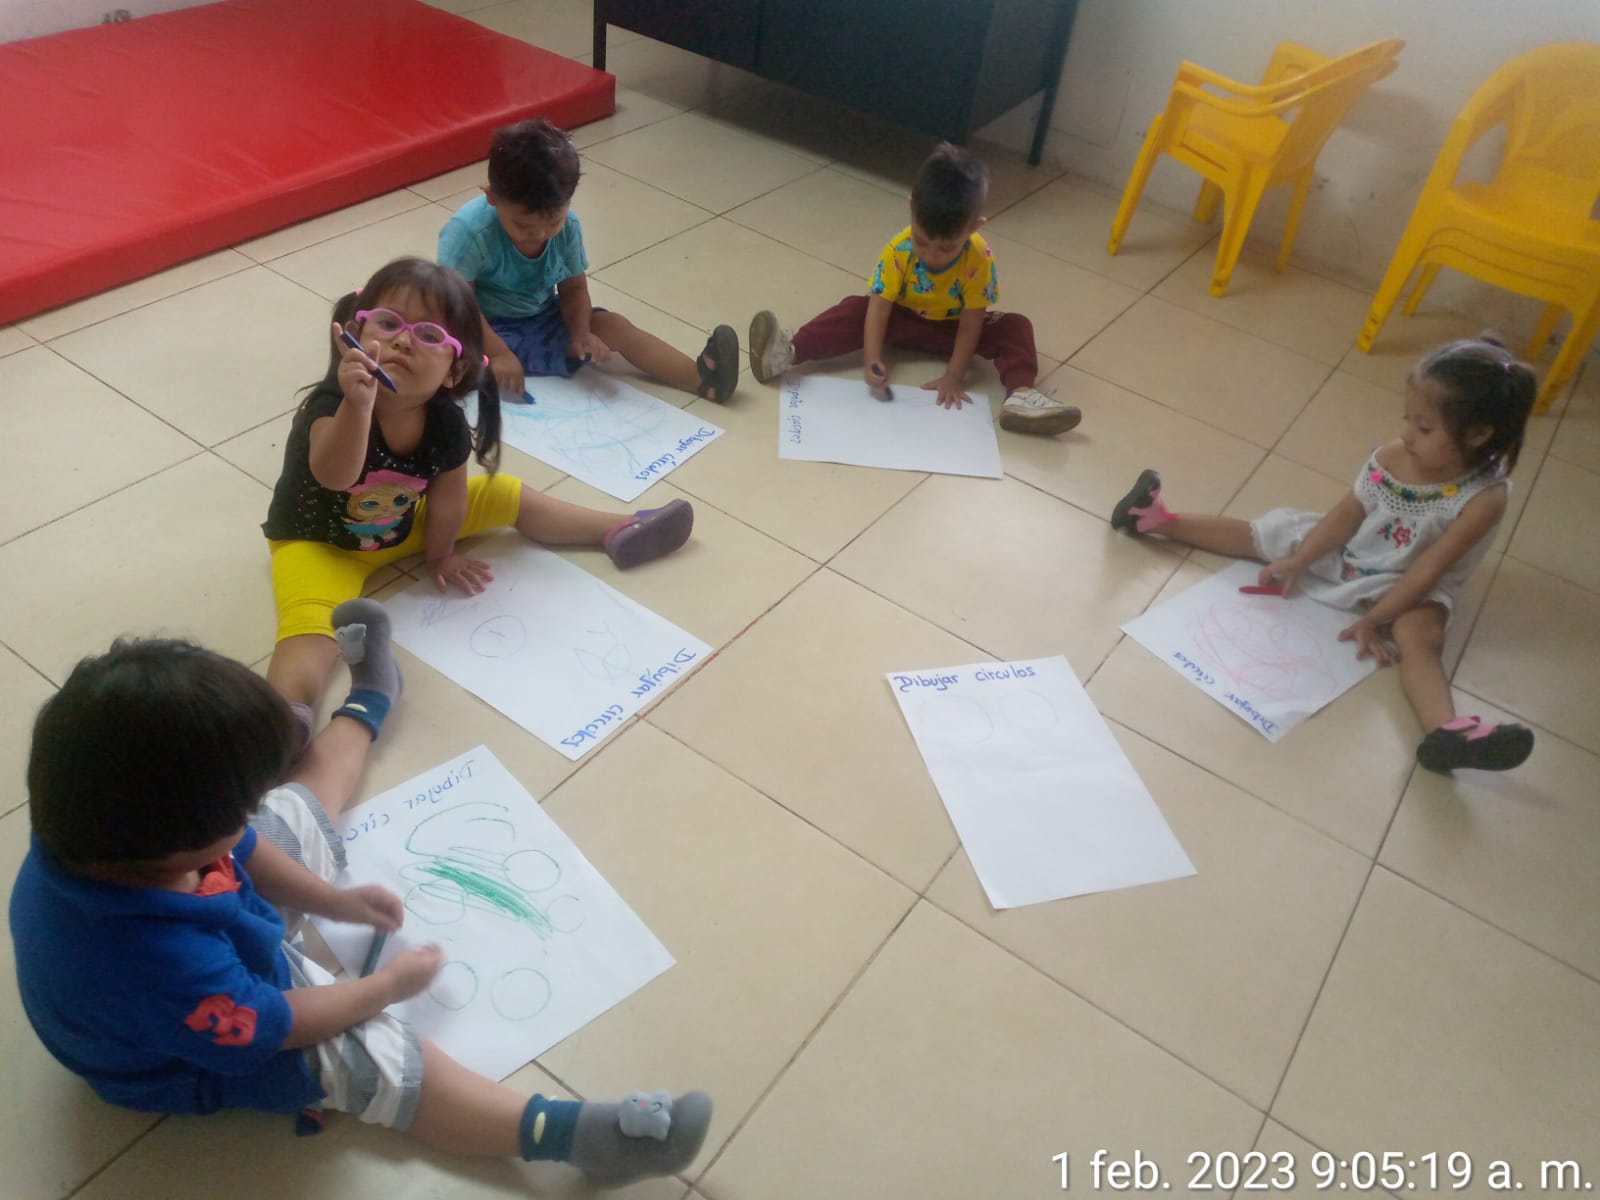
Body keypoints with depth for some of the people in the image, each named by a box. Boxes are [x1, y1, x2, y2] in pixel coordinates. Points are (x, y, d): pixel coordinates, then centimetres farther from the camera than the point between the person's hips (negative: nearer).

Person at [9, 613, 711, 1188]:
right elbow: (267, 1027, -31)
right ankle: (570, 1134, -21)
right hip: (201, 1056, -7)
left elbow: (243, 847, -6)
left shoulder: (110, 824, -27)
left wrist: (329, 899, 1)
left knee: (301, 811, 18)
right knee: (383, 1059, -16)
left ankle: (368, 697, 43)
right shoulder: (159, 962, -49)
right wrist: (387, 983, -17)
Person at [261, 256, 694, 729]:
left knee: (507, 495, 8)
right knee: (310, 627, -33)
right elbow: (334, 477, -55)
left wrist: (439, 554, 7)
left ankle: (618, 530, 21)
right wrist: (358, 404, -69)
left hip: (405, 525, 5)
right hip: (318, 541, -5)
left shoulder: (447, 423, -22)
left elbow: (448, 498, -5)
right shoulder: (332, 405, -35)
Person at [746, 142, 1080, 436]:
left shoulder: (979, 261, -29)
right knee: (855, 309, -26)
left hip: (953, 327, 0)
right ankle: (789, 351, -42)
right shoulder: (898, 250, -27)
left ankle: (1021, 394, -40)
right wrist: (873, 361, -44)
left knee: (1015, 327, -23)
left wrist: (954, 377, -30)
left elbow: (971, 322, -26)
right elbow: (879, 306, -31)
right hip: (904, 320, 0)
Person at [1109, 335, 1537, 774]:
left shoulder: (1484, 498, -27)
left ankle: (1445, 733, -56)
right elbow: (1347, 513, -5)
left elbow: (1428, 570, -26)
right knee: (1267, 533, 0)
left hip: (1405, 589, -5)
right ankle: (1163, 520, 8)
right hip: (1344, 552, 5)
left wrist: (1374, 620, -25)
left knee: (1420, 636, -33)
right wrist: (1297, 561, -9)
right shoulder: (1391, 456, -15)